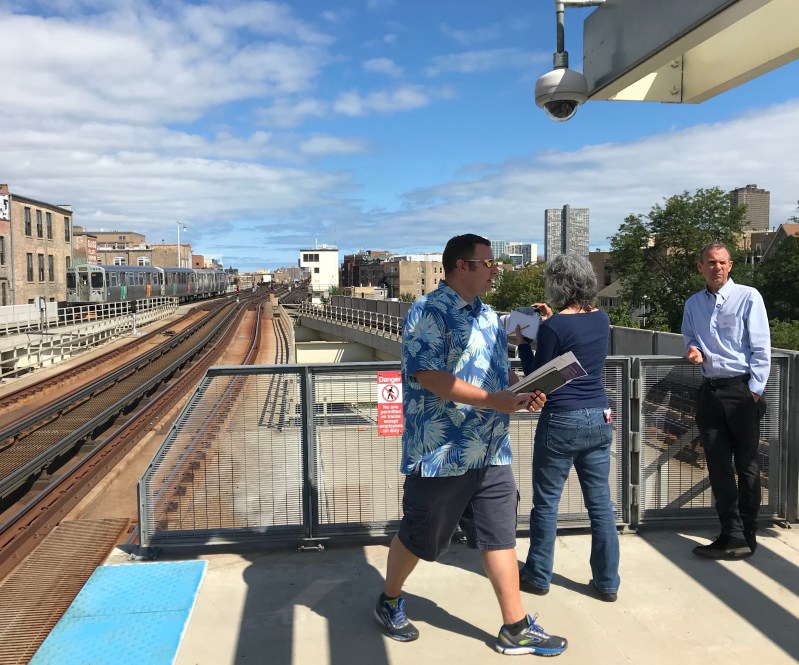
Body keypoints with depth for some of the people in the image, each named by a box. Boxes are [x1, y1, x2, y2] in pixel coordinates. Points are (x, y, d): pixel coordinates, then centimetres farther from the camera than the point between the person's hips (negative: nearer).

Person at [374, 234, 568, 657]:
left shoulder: (488, 315, 13)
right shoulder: (428, 313, -14)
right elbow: (429, 376, -23)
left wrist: (524, 390, 0)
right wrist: (493, 400, -25)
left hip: (492, 452, 7)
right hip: (441, 454, -7)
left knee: (499, 536, 11)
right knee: (418, 538, 11)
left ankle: (515, 629, 24)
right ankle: (389, 602, 36)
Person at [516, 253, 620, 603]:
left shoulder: (553, 326, -15)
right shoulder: (601, 319, 4)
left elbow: (538, 376, -7)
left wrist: (522, 341, 3)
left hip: (562, 422, -6)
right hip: (599, 419, 6)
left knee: (546, 502, 9)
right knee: (601, 501, 12)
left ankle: (537, 576, 22)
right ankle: (607, 582, 22)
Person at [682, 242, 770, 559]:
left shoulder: (748, 297, -5)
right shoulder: (693, 304, 10)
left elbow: (761, 348, -7)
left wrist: (754, 390, -12)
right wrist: (693, 351, -4)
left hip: (742, 390, -5)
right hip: (710, 390, 5)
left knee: (746, 465, 5)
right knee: (718, 466, 4)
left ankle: (745, 537, 16)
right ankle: (733, 536, 11)